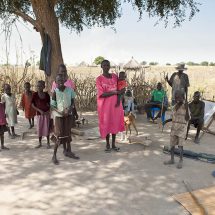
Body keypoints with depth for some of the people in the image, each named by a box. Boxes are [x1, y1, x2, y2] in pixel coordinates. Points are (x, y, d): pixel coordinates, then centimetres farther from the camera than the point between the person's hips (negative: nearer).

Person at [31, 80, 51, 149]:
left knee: (47, 128, 5)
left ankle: (48, 143, 17)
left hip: (46, 114, 0)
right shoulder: (35, 94, -6)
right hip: (39, 114, 0)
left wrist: (48, 110, -9)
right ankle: (40, 143, 22)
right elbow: (32, 105, -4)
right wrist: (40, 110, -15)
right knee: (39, 129, 7)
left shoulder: (46, 95, -2)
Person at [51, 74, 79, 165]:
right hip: (59, 115, -3)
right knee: (59, 135, -3)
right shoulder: (55, 92, -14)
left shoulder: (70, 90, -6)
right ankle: (54, 155, 6)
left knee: (67, 133, 14)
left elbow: (72, 100, 7)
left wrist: (70, 107, -12)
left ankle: (68, 151, 29)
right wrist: (60, 112, -24)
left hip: (68, 114, 4)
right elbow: (52, 106, -11)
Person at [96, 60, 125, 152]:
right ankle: (107, 144, 18)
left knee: (115, 123, 8)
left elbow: (120, 90, 10)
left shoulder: (115, 76, 6)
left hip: (115, 104, 4)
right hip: (105, 105, -4)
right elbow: (101, 94, -15)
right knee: (106, 124, 4)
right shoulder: (99, 79, -7)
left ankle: (113, 144, 20)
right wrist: (114, 92, -20)